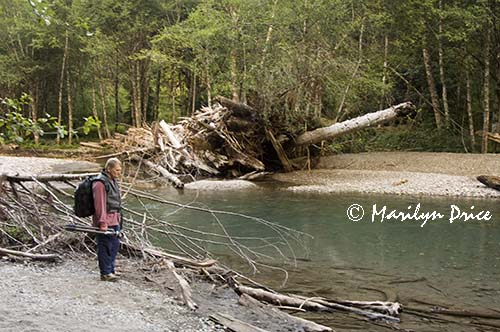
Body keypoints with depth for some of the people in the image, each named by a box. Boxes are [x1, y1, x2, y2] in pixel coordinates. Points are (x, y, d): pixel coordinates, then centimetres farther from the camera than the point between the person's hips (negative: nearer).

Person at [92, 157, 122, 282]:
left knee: (115, 245, 16)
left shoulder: (113, 181, 14)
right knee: (105, 247, -3)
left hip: (114, 220, 10)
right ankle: (105, 273, 5)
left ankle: (110, 270, 28)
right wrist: (102, 222, -24)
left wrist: (118, 217, 23)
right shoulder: (100, 183, -17)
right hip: (105, 221, -10)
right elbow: (99, 205, -22)